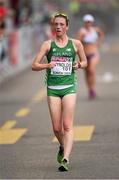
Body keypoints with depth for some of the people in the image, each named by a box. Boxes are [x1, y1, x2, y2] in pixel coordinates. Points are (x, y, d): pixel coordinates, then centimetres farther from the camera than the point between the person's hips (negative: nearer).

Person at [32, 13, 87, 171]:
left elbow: (85, 61, 19)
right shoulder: (48, 44, 5)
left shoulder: (75, 44, 5)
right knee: (56, 128, 4)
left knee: (67, 126, -11)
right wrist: (47, 65, -17)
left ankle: (65, 159, -16)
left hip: (69, 87, -1)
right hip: (53, 88, 1)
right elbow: (34, 66, 3)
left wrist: (79, 65, -4)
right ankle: (63, 147, 34)